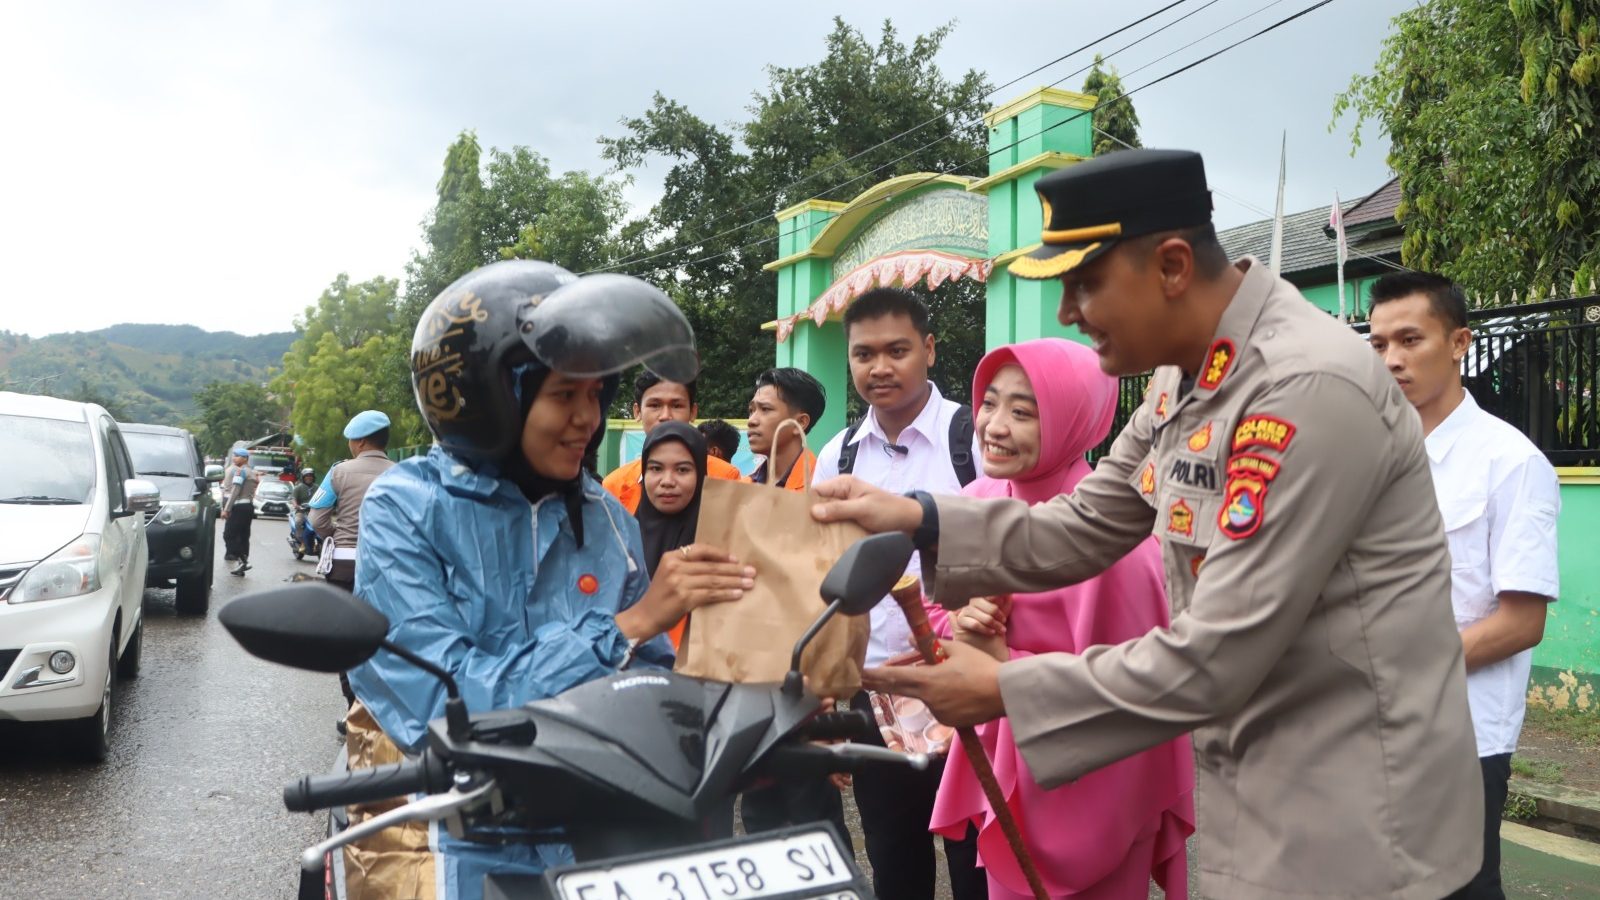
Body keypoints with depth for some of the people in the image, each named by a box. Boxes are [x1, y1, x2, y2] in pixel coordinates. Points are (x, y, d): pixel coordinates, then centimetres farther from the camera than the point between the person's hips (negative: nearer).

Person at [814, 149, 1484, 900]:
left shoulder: (1310, 389, -26)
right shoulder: (1183, 378, 3)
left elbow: (1212, 660, -27)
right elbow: (1082, 531, 10)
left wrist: (1003, 691, -18)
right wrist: (917, 520, -3)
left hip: (1352, 818, -8)